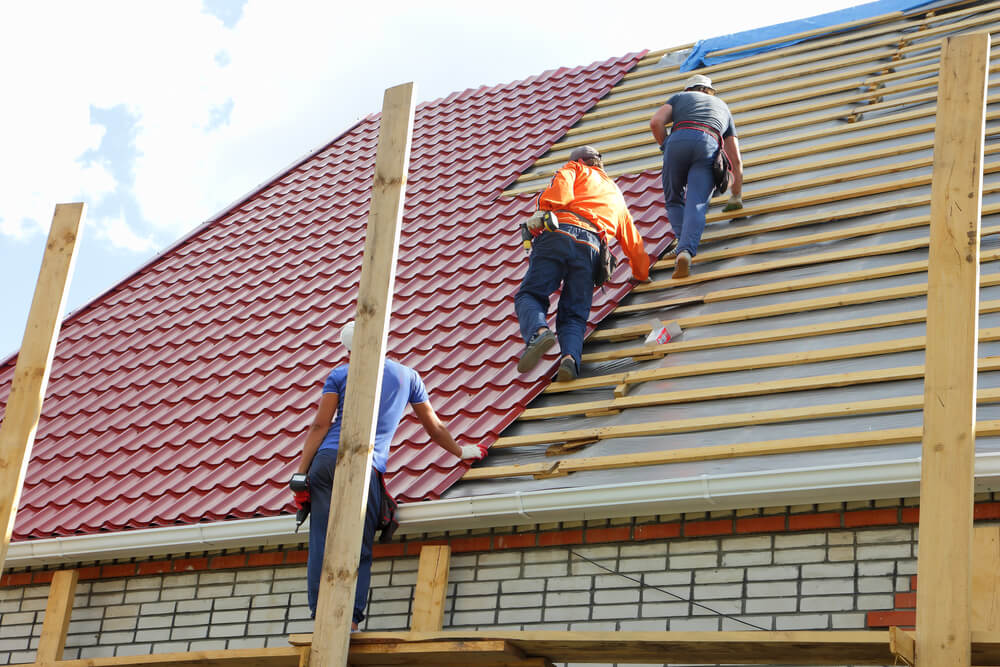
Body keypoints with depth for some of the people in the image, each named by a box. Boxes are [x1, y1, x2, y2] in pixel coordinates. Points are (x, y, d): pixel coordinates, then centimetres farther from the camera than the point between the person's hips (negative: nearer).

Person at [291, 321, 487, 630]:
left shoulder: (340, 374, 14)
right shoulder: (407, 375, 20)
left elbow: (320, 426, 3)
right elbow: (435, 427, 28)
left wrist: (301, 474, 1)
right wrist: (462, 451, 45)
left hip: (327, 459, 1)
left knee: (322, 543, -1)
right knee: (359, 549, 0)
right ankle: (350, 619, -11)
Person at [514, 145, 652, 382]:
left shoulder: (577, 169, 26)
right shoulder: (616, 195, 37)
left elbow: (562, 184, 0)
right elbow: (634, 243, 41)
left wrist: (543, 210, -9)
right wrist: (641, 274, 56)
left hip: (558, 232, -3)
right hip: (589, 247, 3)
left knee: (529, 295, 2)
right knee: (574, 316, 5)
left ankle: (539, 331, -31)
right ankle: (570, 356, -28)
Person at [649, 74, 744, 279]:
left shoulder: (680, 97, 33)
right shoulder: (723, 107, 39)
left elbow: (656, 122, 11)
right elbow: (736, 160, 36)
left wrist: (666, 148, 23)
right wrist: (736, 196, 42)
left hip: (679, 139, -1)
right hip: (709, 145, 1)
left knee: (674, 200, 16)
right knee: (696, 205, -9)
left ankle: (684, 247, -1)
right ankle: (686, 250, -32)